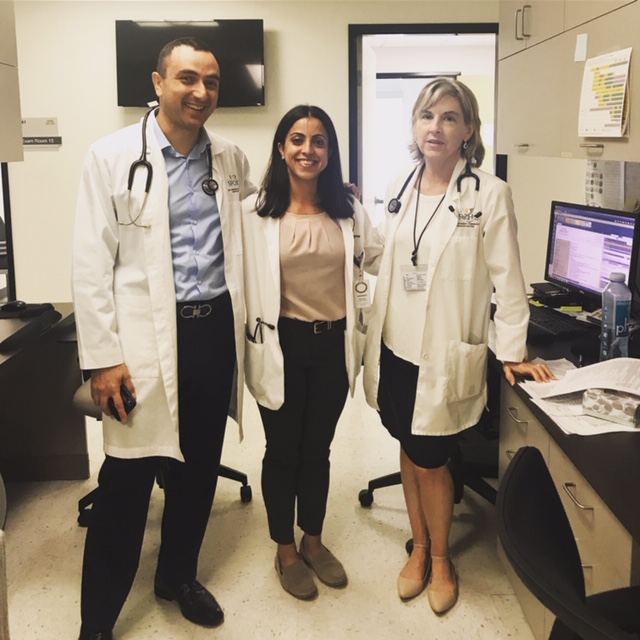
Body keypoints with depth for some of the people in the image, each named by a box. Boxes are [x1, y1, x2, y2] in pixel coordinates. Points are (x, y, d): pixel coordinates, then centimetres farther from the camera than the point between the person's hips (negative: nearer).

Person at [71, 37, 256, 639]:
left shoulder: (232, 159, 7)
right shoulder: (114, 155, -4)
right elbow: (91, 263, -6)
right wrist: (103, 357, -10)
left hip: (215, 330, 4)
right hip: (145, 337, -4)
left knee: (199, 469, 15)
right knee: (127, 482, 2)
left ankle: (178, 575, 38)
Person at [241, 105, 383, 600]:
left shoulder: (349, 210, 1)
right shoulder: (255, 212, -9)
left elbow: (376, 257, 15)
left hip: (334, 343, 3)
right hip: (282, 345, -3)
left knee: (318, 449, 18)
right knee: (283, 451, 12)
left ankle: (313, 541, 38)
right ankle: (285, 550, 32)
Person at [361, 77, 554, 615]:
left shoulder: (489, 193, -10)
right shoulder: (400, 188, 5)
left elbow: (506, 277, -8)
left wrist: (513, 351, -8)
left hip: (446, 354, -5)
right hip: (395, 348, 5)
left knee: (430, 460, 4)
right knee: (408, 450, 16)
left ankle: (440, 557, 31)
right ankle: (419, 547, 38)